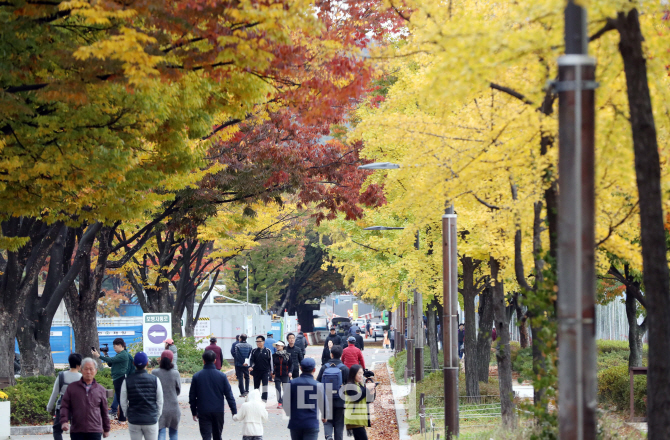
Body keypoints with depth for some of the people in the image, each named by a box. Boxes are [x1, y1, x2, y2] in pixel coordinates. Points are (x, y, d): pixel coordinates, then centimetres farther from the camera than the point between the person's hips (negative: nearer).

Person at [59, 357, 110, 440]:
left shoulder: (101, 390, 8)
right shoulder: (72, 387, 6)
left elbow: (104, 411, 15)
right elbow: (64, 406, 5)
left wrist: (106, 429, 18)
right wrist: (64, 421, -11)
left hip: (95, 432, 0)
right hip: (76, 431, 0)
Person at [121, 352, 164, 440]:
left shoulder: (127, 381, -5)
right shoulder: (155, 380, -5)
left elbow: (123, 403, 2)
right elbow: (160, 401, 2)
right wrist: (157, 415, 15)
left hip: (133, 420, 1)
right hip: (151, 420, -1)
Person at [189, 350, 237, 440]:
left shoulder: (196, 376, -3)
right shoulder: (221, 376, -3)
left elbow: (192, 396, 3)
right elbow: (229, 395, -1)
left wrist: (194, 412, 13)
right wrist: (234, 412, 4)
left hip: (203, 412, -1)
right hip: (218, 411, 1)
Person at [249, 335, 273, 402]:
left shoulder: (268, 351, 2)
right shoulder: (254, 351, 4)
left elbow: (270, 361, 8)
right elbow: (251, 359, -4)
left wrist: (271, 371, 10)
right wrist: (250, 366, -24)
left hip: (265, 371, -2)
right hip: (256, 371, 2)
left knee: (265, 384, -16)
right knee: (256, 386, 10)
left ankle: (264, 399, -16)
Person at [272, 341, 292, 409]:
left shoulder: (287, 355, -1)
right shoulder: (274, 355, 3)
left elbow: (291, 364, 4)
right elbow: (272, 365, 7)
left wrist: (290, 372, -8)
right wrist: (273, 373, -1)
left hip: (285, 375, -1)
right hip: (277, 375, 1)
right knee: (278, 389, -4)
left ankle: (285, 402, 18)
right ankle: (279, 402, 1)